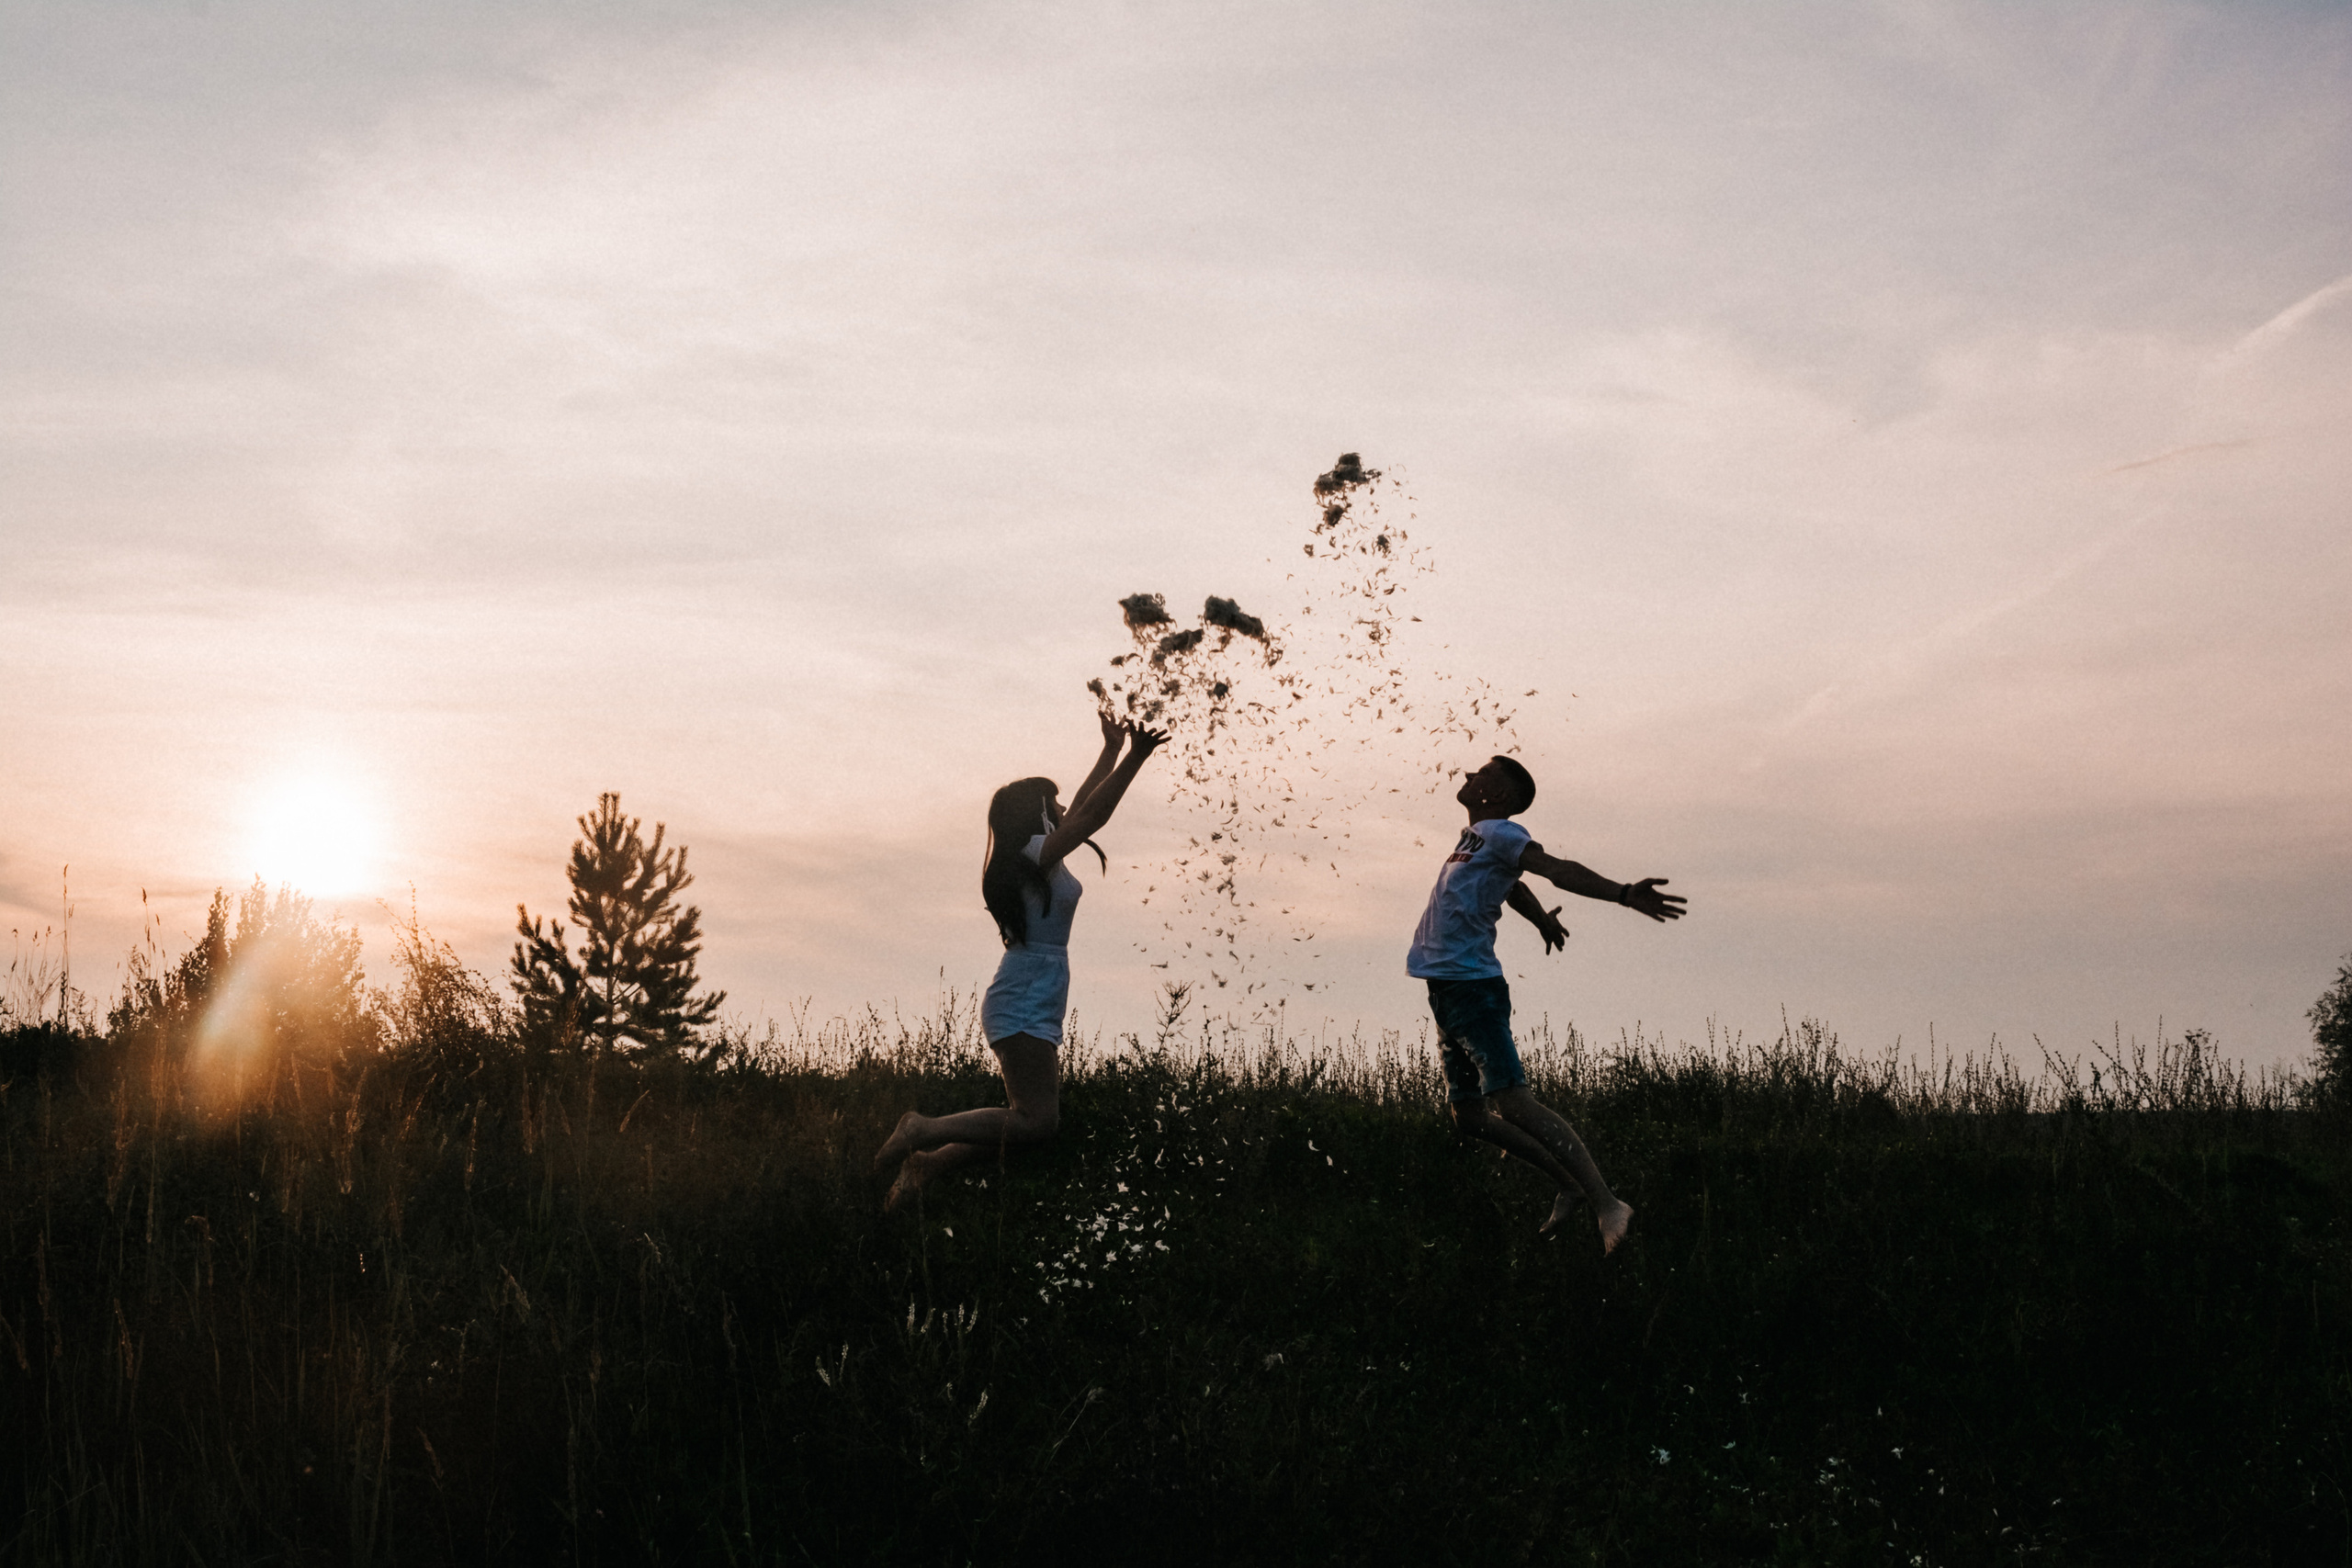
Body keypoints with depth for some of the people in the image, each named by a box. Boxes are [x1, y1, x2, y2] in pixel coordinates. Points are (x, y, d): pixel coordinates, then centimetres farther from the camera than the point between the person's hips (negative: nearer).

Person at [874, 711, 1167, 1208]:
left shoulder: (1038, 858, 16)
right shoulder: (1036, 856, -9)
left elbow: (1083, 808, 28)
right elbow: (1093, 815, -19)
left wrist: (1112, 752, 31)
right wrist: (1134, 757, -19)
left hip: (1032, 1012, 10)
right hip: (1024, 1012, -10)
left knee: (1033, 1119, 10)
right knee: (1037, 1121, -16)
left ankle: (925, 1164, 11)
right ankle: (924, 1132, -12)